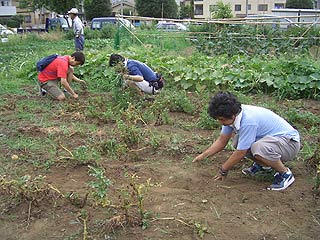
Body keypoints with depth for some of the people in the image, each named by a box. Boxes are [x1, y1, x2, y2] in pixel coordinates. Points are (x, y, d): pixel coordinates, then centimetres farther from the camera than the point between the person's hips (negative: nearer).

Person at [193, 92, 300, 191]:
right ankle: (262, 165, 16)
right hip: (271, 137, 9)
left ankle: (285, 174, -9)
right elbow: (222, 141, 5)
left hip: (289, 141, -9)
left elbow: (240, 153, -24)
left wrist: (223, 170, -10)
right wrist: (203, 155, -5)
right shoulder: (232, 115, -8)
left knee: (259, 148, -36)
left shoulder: (248, 120, -33)